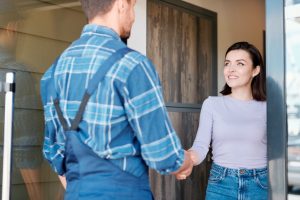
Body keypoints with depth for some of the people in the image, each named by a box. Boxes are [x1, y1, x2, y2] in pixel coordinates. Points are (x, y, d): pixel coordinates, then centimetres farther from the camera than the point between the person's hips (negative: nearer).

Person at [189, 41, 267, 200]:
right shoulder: (212, 104, 0)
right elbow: (201, 147, -6)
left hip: (260, 185, 0)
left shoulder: (266, 108, 0)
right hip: (220, 184, 0)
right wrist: (186, 159, -26)